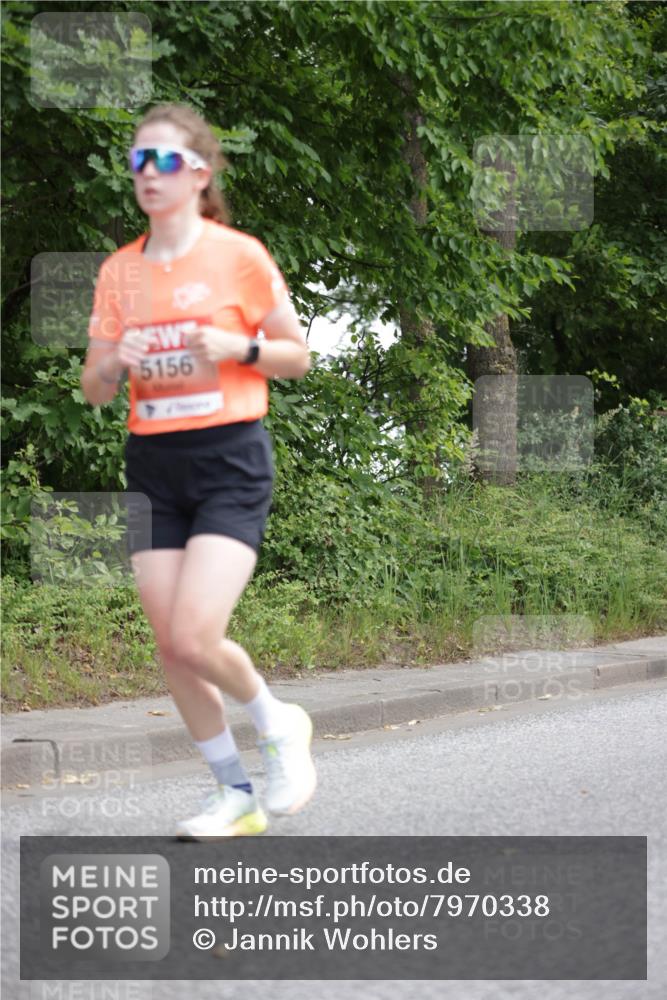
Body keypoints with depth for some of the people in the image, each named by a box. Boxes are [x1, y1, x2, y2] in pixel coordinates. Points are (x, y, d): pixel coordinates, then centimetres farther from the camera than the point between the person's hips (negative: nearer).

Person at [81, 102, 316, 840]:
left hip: (229, 456, -5)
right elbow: (93, 389, 12)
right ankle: (235, 793, 16)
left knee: (193, 637, -17)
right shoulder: (118, 271, 9)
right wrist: (116, 363, -11)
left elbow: (298, 357, 3)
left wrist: (239, 347, -15)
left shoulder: (239, 256, -3)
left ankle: (279, 726, 12)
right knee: (171, 647, 1)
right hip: (152, 463, 5)